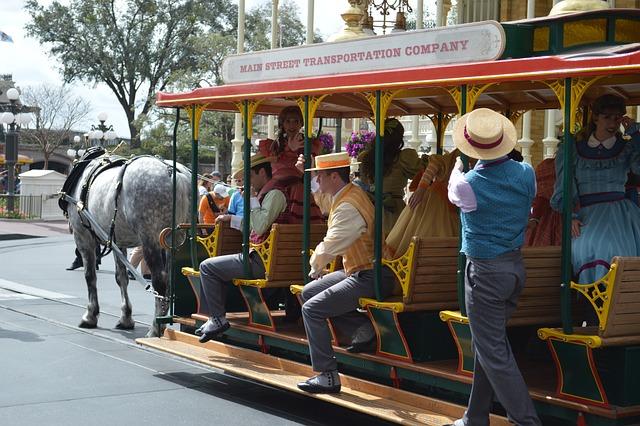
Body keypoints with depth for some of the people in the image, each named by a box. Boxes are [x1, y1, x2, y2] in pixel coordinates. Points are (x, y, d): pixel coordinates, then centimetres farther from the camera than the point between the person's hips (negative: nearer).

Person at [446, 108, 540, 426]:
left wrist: (457, 169, 28)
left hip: (485, 274, -7)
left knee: (493, 352, -1)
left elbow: (454, 192, 6)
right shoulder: (526, 174, -6)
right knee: (489, 343, 17)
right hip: (516, 265, 7)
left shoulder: (468, 185, -20)